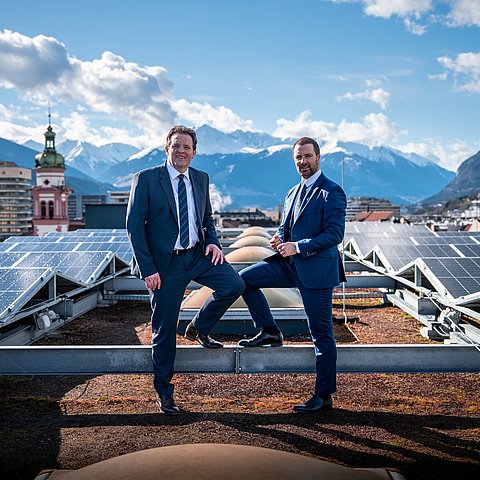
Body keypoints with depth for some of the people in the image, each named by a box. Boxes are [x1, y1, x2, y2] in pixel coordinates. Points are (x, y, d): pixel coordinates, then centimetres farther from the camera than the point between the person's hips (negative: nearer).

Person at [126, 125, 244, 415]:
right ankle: (164, 390, 23)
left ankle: (199, 329, 13)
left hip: (198, 255, 4)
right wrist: (148, 268, -15)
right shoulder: (146, 179, -8)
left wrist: (213, 241, -2)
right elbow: (134, 226, -10)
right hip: (165, 262, -4)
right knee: (164, 328, 3)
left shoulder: (201, 179, 7)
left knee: (234, 284, -16)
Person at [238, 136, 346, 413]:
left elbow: (335, 233, -18)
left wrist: (297, 246, -22)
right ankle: (270, 332, 13)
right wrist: (279, 240, -1)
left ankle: (324, 396, 12)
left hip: (317, 269, -8)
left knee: (322, 334, 0)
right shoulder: (293, 193, 15)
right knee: (244, 279, 0)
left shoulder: (332, 192, -10)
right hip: (291, 265, 8)